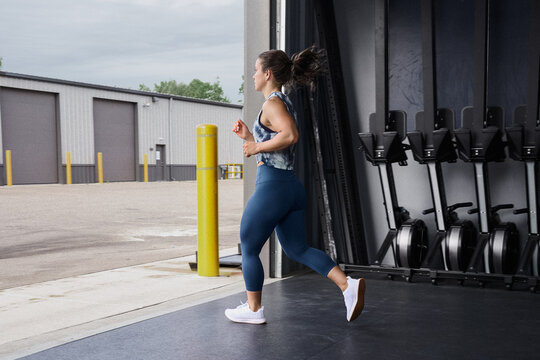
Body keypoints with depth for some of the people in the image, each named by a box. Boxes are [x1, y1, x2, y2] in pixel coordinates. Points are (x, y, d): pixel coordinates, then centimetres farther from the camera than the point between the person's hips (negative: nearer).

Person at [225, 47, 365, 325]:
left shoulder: (273, 103, -11)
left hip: (272, 186, -9)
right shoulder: (285, 103, 18)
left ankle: (253, 309, 19)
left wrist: (257, 148, -18)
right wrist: (248, 136, 19)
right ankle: (347, 284, 0)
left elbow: (290, 136, -29)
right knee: (297, 249, 14)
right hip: (292, 186, 9)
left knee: (249, 249, 8)